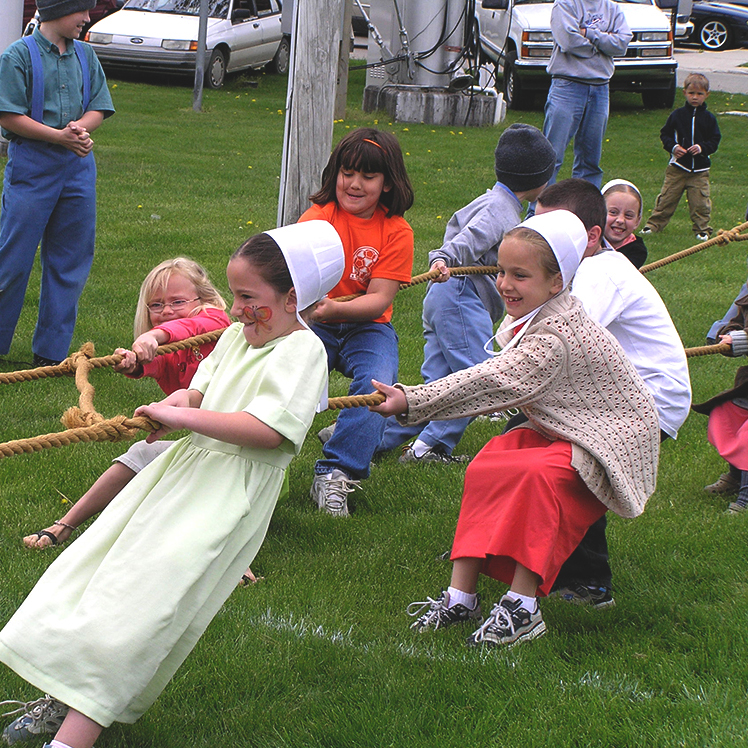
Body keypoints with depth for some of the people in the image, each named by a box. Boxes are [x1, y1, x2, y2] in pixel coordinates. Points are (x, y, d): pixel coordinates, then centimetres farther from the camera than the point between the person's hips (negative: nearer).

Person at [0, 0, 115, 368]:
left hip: (78, 166, 5)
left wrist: (80, 127, -13)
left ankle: (51, 350, 14)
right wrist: (59, 136, -17)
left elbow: (99, 108, 9)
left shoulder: (86, 55, 9)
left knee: (71, 258, 6)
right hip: (31, 166, -5)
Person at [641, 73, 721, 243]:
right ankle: (654, 224, 12)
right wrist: (673, 146, -11)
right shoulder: (677, 115, 2)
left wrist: (702, 147, -14)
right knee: (667, 198, 3)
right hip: (677, 166, 0)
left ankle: (702, 229, 11)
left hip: (700, 170, 0)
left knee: (700, 201, -1)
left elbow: (715, 140, 5)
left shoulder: (709, 118, 3)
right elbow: (665, 134, 7)